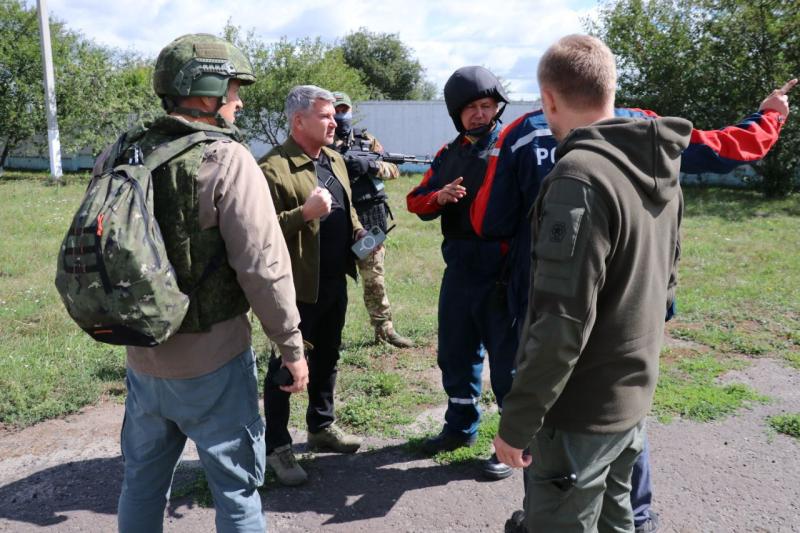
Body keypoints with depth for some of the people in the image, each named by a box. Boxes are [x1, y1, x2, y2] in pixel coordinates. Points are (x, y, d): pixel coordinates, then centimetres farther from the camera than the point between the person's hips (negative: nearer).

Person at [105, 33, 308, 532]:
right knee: (236, 483, 12)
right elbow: (262, 266, -19)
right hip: (212, 359, -6)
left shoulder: (118, 156, 2)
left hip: (141, 355, 6)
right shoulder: (227, 160, -17)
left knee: (142, 479, 23)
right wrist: (293, 346, -10)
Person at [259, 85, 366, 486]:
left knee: (327, 358, 19)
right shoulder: (273, 167, -14)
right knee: (285, 365, 5)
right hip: (296, 286, -8)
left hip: (334, 282, 8)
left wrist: (360, 235, 5)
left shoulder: (335, 160, 12)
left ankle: (321, 426, 38)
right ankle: (277, 447, 20)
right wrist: (305, 213, -28)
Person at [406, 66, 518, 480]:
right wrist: (439, 197, -8)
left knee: (508, 358, 4)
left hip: (503, 273, -6)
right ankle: (460, 426, 38)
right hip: (459, 270, 7)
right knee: (455, 353, 18)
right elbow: (415, 201, 12)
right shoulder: (449, 155, 13)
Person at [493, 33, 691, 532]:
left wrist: (517, 421, -18)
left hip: (581, 407, -8)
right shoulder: (659, 167, 5)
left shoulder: (579, 177, -24)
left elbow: (561, 322, -27)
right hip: (634, 393, 8)